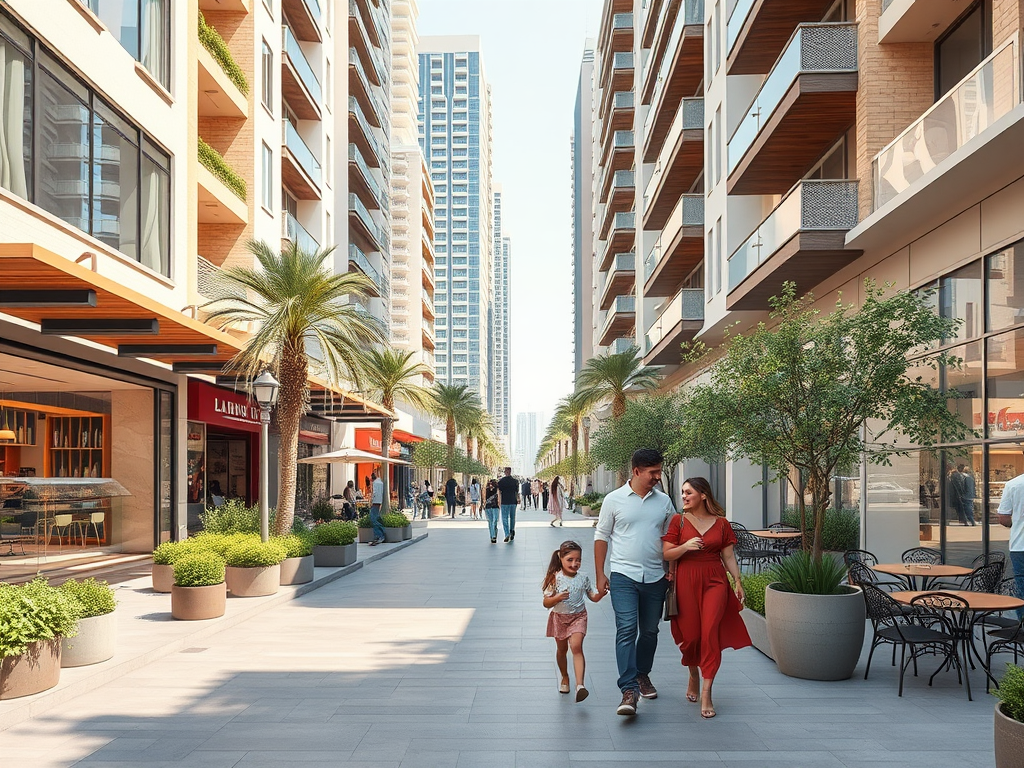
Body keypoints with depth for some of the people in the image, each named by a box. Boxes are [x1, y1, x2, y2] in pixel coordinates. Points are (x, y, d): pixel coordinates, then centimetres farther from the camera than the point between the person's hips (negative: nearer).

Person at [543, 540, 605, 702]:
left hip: (578, 617, -1)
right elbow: (546, 603, -9)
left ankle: (580, 684, -27)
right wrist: (557, 598, -28)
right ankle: (564, 678, 42)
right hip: (559, 617, 1)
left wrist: (602, 591, -15)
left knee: (576, 647, -20)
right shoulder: (555, 579, -11)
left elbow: (594, 597, 6)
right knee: (561, 649, 16)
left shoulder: (583, 578, -5)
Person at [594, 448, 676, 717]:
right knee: (626, 629, -14)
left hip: (655, 577, 4)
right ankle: (629, 690, -16)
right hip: (624, 576, -3)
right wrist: (599, 574, 0)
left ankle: (642, 674, 35)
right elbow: (601, 536, 3)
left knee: (650, 631, 13)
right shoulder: (614, 500, -2)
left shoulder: (664, 501, 7)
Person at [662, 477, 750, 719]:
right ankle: (693, 676, 33)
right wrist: (685, 546, -16)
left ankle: (706, 693, -9)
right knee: (690, 635, 2)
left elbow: (729, 556, 10)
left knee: (710, 633, -13)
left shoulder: (721, 523, 7)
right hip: (687, 583, 0)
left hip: (715, 582, 0)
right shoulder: (678, 521, 4)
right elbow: (666, 554, 1)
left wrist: (737, 581, 1)